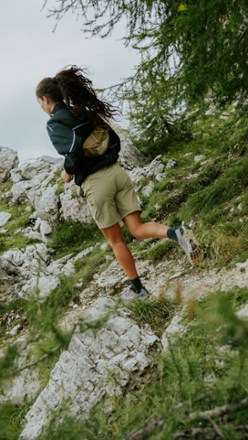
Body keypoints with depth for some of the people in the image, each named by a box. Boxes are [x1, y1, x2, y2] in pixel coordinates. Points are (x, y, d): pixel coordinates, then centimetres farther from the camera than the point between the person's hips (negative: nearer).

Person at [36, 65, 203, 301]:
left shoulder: (53, 123, -6)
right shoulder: (85, 112, 15)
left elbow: (74, 149, -23)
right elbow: (115, 140, 16)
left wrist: (68, 172, -5)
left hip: (95, 183, -6)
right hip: (117, 172, 6)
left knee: (115, 240, 10)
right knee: (138, 229, 5)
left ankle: (137, 288, 21)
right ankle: (177, 233, -22)